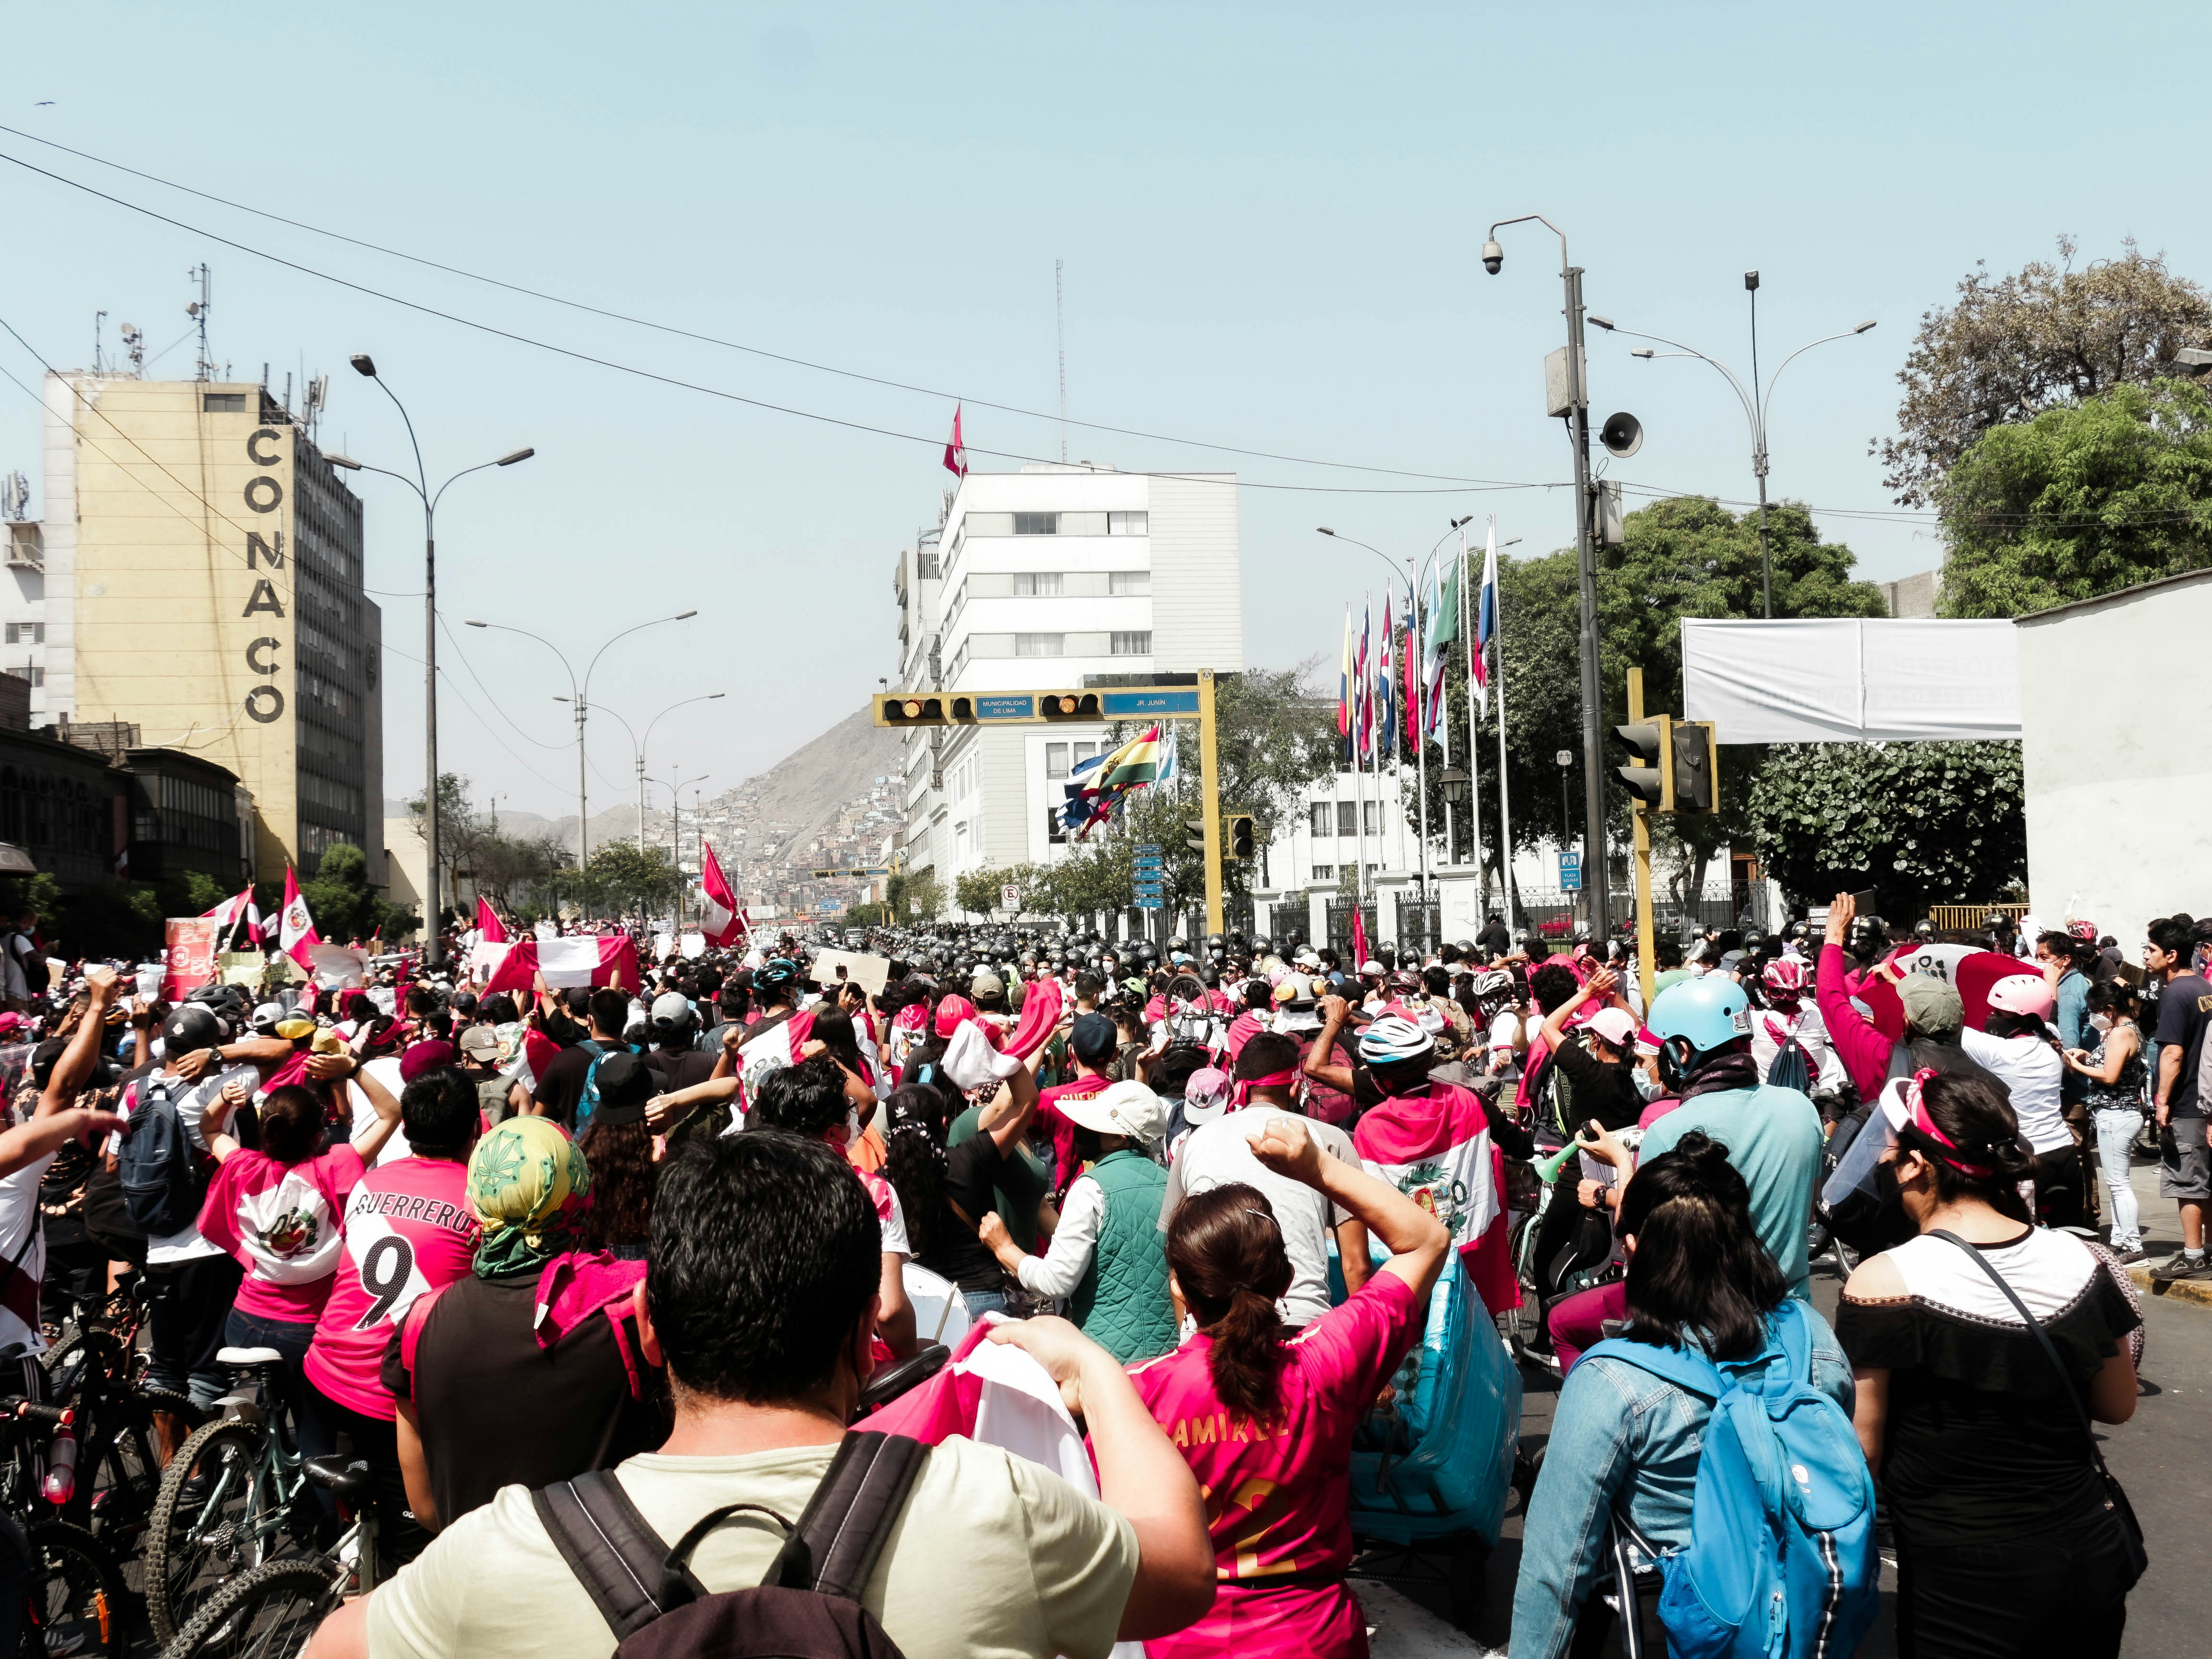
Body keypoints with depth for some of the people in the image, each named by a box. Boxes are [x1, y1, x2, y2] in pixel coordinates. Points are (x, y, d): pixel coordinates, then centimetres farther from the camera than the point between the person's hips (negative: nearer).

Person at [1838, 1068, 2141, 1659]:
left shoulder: (1884, 1282, -18)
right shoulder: (2077, 1260, -4)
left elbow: (1861, 1453, -11)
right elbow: (2118, 1406, 11)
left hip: (1964, 1581, -5)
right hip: (2092, 1560, 5)